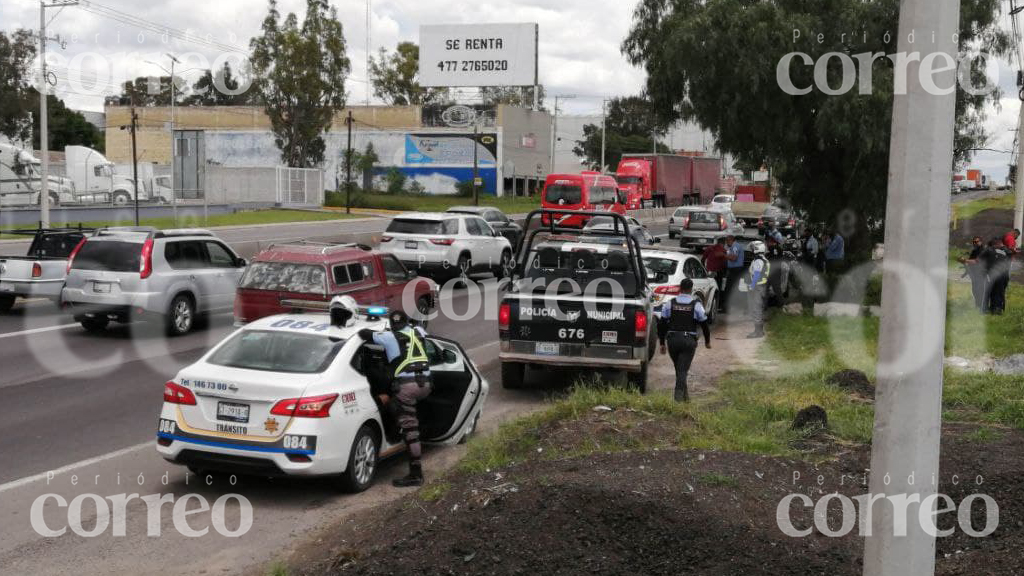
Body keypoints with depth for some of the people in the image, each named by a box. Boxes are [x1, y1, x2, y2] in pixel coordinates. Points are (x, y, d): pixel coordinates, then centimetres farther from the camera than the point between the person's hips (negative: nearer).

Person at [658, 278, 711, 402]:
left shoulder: (669, 304, 6)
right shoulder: (696, 305, 0)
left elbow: (662, 324, 6)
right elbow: (704, 324, 4)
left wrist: (662, 343, 11)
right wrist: (707, 341, 18)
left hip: (672, 340, 3)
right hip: (689, 340, -3)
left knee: (679, 368, 17)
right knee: (682, 370, -4)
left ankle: (685, 394, 25)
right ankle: (679, 395, -16)